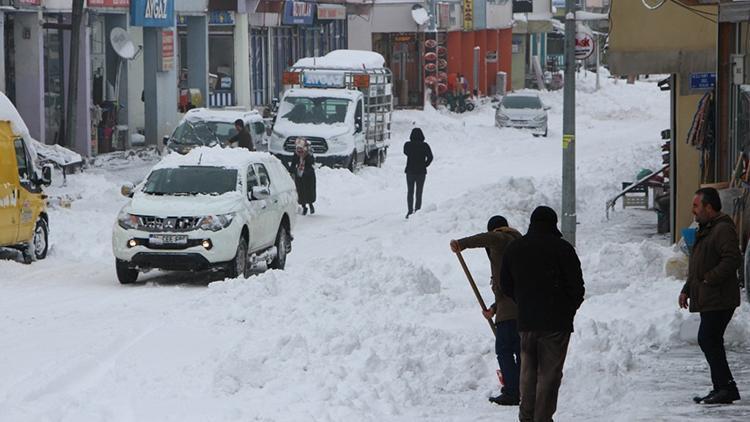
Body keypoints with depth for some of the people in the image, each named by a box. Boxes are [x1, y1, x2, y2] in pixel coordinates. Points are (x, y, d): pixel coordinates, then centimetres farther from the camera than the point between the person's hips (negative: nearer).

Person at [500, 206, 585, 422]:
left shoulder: (513, 249, 8)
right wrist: (569, 309, 9)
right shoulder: (562, 248, -8)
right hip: (556, 322, -4)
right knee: (549, 372, -2)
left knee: (528, 371, 14)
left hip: (526, 321, 4)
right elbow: (577, 285, -6)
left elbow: (506, 286, 13)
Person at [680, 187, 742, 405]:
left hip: (719, 300, -11)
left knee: (707, 340, -13)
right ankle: (722, 388, 16)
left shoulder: (724, 230, -14)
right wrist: (687, 290, 22)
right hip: (708, 300, 11)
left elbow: (732, 260, -25)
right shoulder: (705, 230, 20)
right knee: (711, 342, 11)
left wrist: (708, 280, -22)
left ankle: (727, 387, -11)